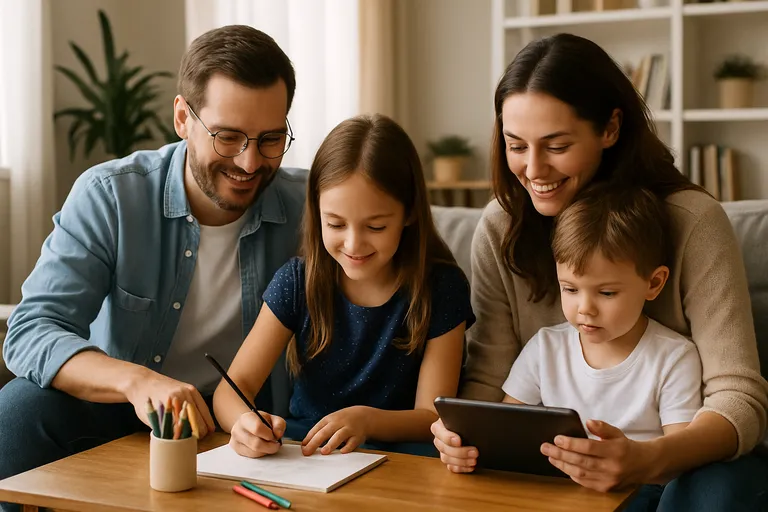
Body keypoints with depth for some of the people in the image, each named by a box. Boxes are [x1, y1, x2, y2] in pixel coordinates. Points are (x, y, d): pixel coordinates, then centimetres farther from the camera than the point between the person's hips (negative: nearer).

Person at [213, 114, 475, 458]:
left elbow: (433, 419, -6)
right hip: (297, 457, 2)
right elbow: (232, 388, -5)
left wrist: (368, 419, -27)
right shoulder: (297, 282, -2)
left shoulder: (441, 288, -6)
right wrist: (245, 420, -30)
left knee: (423, 453, -32)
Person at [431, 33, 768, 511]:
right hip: (564, 464, 3)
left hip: (689, 455, -3)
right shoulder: (500, 229, -5)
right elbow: (488, 377, -4)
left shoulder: (693, 223, -17)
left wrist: (649, 459, -42)